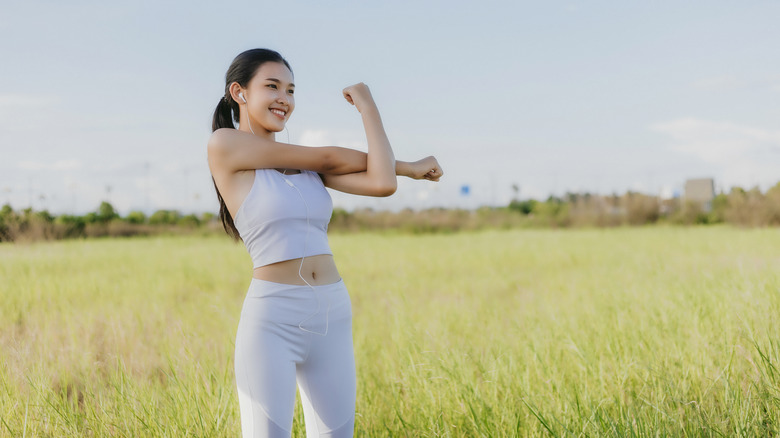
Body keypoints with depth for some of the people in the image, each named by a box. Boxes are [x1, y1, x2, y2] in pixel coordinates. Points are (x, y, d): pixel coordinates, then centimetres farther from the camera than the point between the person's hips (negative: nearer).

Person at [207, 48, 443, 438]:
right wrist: (406, 166, 13)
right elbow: (327, 158, -2)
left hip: (332, 321, 7)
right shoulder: (223, 144, -5)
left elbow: (383, 183, -2)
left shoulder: (306, 165, 14)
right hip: (271, 322, -6)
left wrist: (367, 104, 10)